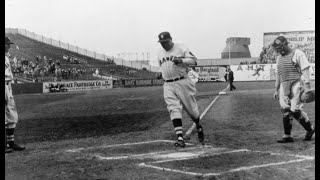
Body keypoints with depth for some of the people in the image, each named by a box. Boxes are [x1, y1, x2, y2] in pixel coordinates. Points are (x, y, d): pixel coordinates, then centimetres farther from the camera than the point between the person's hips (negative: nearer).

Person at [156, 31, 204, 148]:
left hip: (182, 82, -4)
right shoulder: (160, 53, 15)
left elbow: (194, 60, -8)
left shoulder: (180, 48, -2)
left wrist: (181, 60, -23)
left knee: (191, 108, 5)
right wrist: (161, 74, 8)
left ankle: (199, 127, 34)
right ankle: (180, 138, -16)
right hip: (168, 85, 4)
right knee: (174, 109, -10)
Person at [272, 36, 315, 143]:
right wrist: (276, 90, 22)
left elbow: (305, 70, -6)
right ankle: (287, 136, 4)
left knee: (295, 110, -12)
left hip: (296, 85, -6)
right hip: (284, 86, 6)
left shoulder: (297, 54, -1)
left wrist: (307, 86, -15)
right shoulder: (279, 58, 20)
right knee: (285, 110, -1)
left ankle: (310, 129, 9)